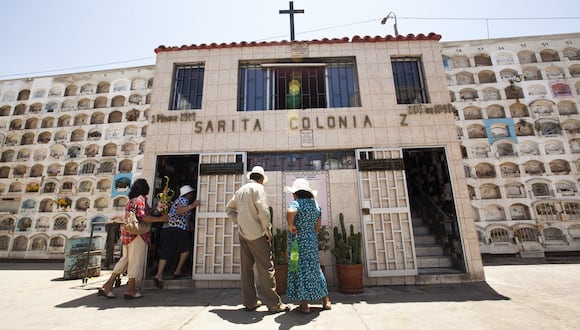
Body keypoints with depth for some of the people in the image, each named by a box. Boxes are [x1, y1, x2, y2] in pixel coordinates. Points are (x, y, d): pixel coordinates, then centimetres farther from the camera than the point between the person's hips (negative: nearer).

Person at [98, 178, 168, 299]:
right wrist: (161, 219, -14)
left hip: (127, 233, 9)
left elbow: (148, 211, 19)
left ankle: (108, 285, 18)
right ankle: (130, 289, 4)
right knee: (137, 260, -1)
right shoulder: (140, 199, -12)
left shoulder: (132, 200, 18)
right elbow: (143, 217, -20)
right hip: (137, 233, -9)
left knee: (126, 258, 16)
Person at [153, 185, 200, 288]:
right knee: (186, 248, 9)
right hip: (179, 229, -8)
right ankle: (178, 271, 10)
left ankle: (159, 275, -7)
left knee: (166, 252, 4)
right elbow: (179, 211, -18)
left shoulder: (176, 201, 27)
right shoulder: (184, 200, -1)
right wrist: (192, 206, -27)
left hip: (166, 228, 8)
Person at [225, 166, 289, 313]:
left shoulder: (241, 190, 13)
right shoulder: (258, 188, -10)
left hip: (243, 234, 8)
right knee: (266, 269, 0)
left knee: (246, 268, 13)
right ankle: (274, 304, 8)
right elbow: (263, 211, -20)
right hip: (257, 234, -8)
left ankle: (250, 302, 24)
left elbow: (229, 208, 21)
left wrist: (239, 221, 15)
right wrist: (268, 231, -10)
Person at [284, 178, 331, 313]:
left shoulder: (296, 203, -15)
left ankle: (304, 305, 15)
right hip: (312, 240, 7)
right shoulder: (316, 204, 5)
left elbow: (290, 212, -39)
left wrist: (290, 225, -22)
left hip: (298, 241, -6)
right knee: (314, 268, 18)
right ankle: (326, 300, 28)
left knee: (301, 269, 5)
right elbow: (318, 226, 10)